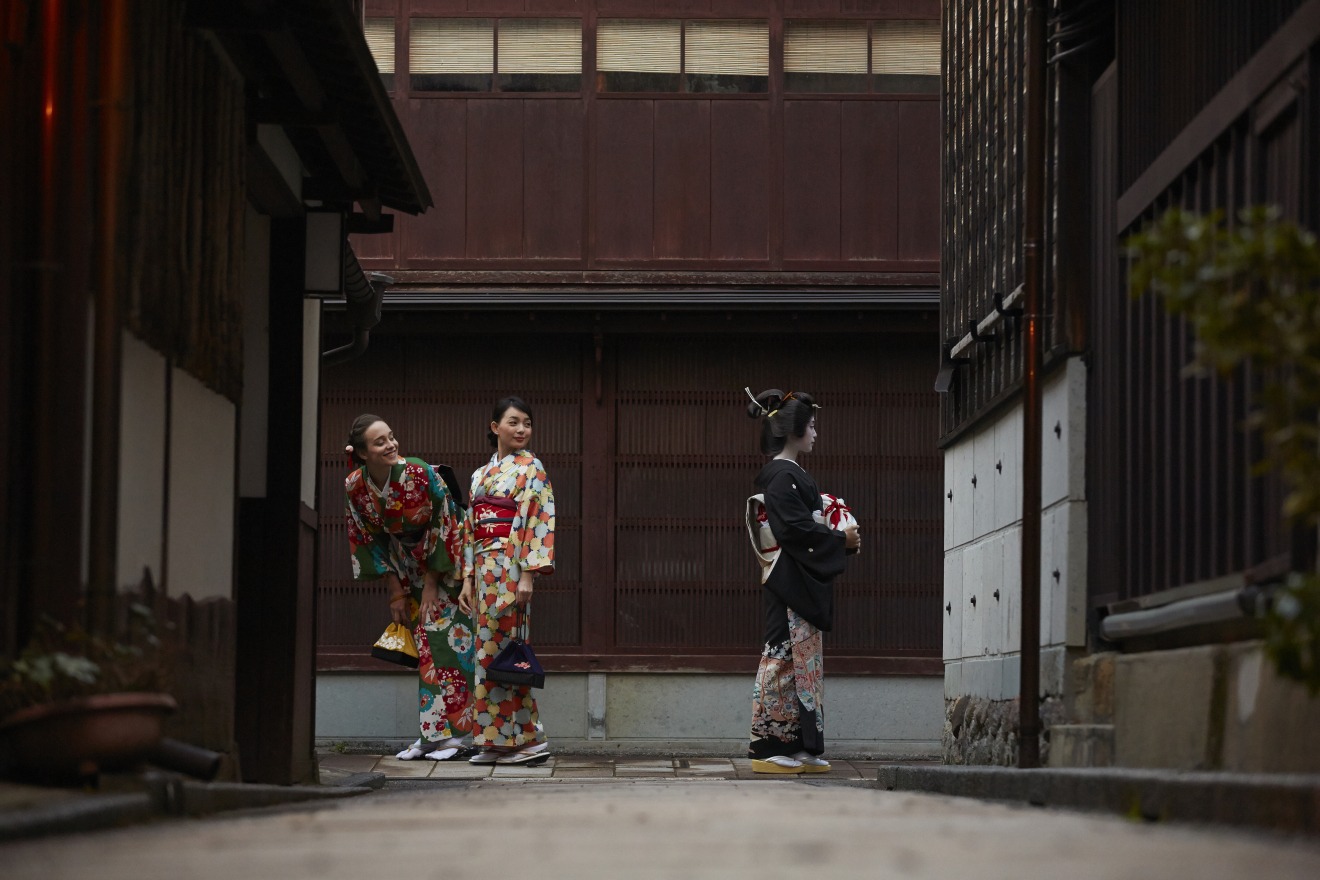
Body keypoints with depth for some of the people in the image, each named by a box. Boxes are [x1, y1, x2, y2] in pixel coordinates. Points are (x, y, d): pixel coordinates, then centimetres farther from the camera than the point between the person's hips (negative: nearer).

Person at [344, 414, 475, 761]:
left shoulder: (421, 473, -24)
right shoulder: (355, 487, -11)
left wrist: (432, 583, -14)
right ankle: (428, 735, 7)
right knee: (421, 646, 4)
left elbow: (445, 526, -17)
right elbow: (370, 538, 0)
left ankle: (451, 734, -10)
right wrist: (395, 591, -1)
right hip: (408, 568, 5)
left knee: (444, 639, -11)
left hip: (444, 565, -5)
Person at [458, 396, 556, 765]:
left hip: (511, 565, -7)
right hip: (485, 568, 7)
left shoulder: (529, 468, -2)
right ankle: (498, 742, 7)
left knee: (497, 649, -10)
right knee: (490, 650, 5)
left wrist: (528, 575, -18)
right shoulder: (481, 474, 19)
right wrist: (468, 579, 12)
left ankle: (527, 738, -6)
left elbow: (539, 521, -10)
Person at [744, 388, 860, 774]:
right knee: (784, 658, -8)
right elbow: (794, 528, -20)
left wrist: (842, 539, 7)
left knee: (802, 662, 9)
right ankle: (768, 748, -7)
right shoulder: (782, 475, -13)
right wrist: (840, 540, -12)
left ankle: (798, 747, 10)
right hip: (788, 580, -10)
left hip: (803, 581, 10)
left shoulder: (792, 474, 18)